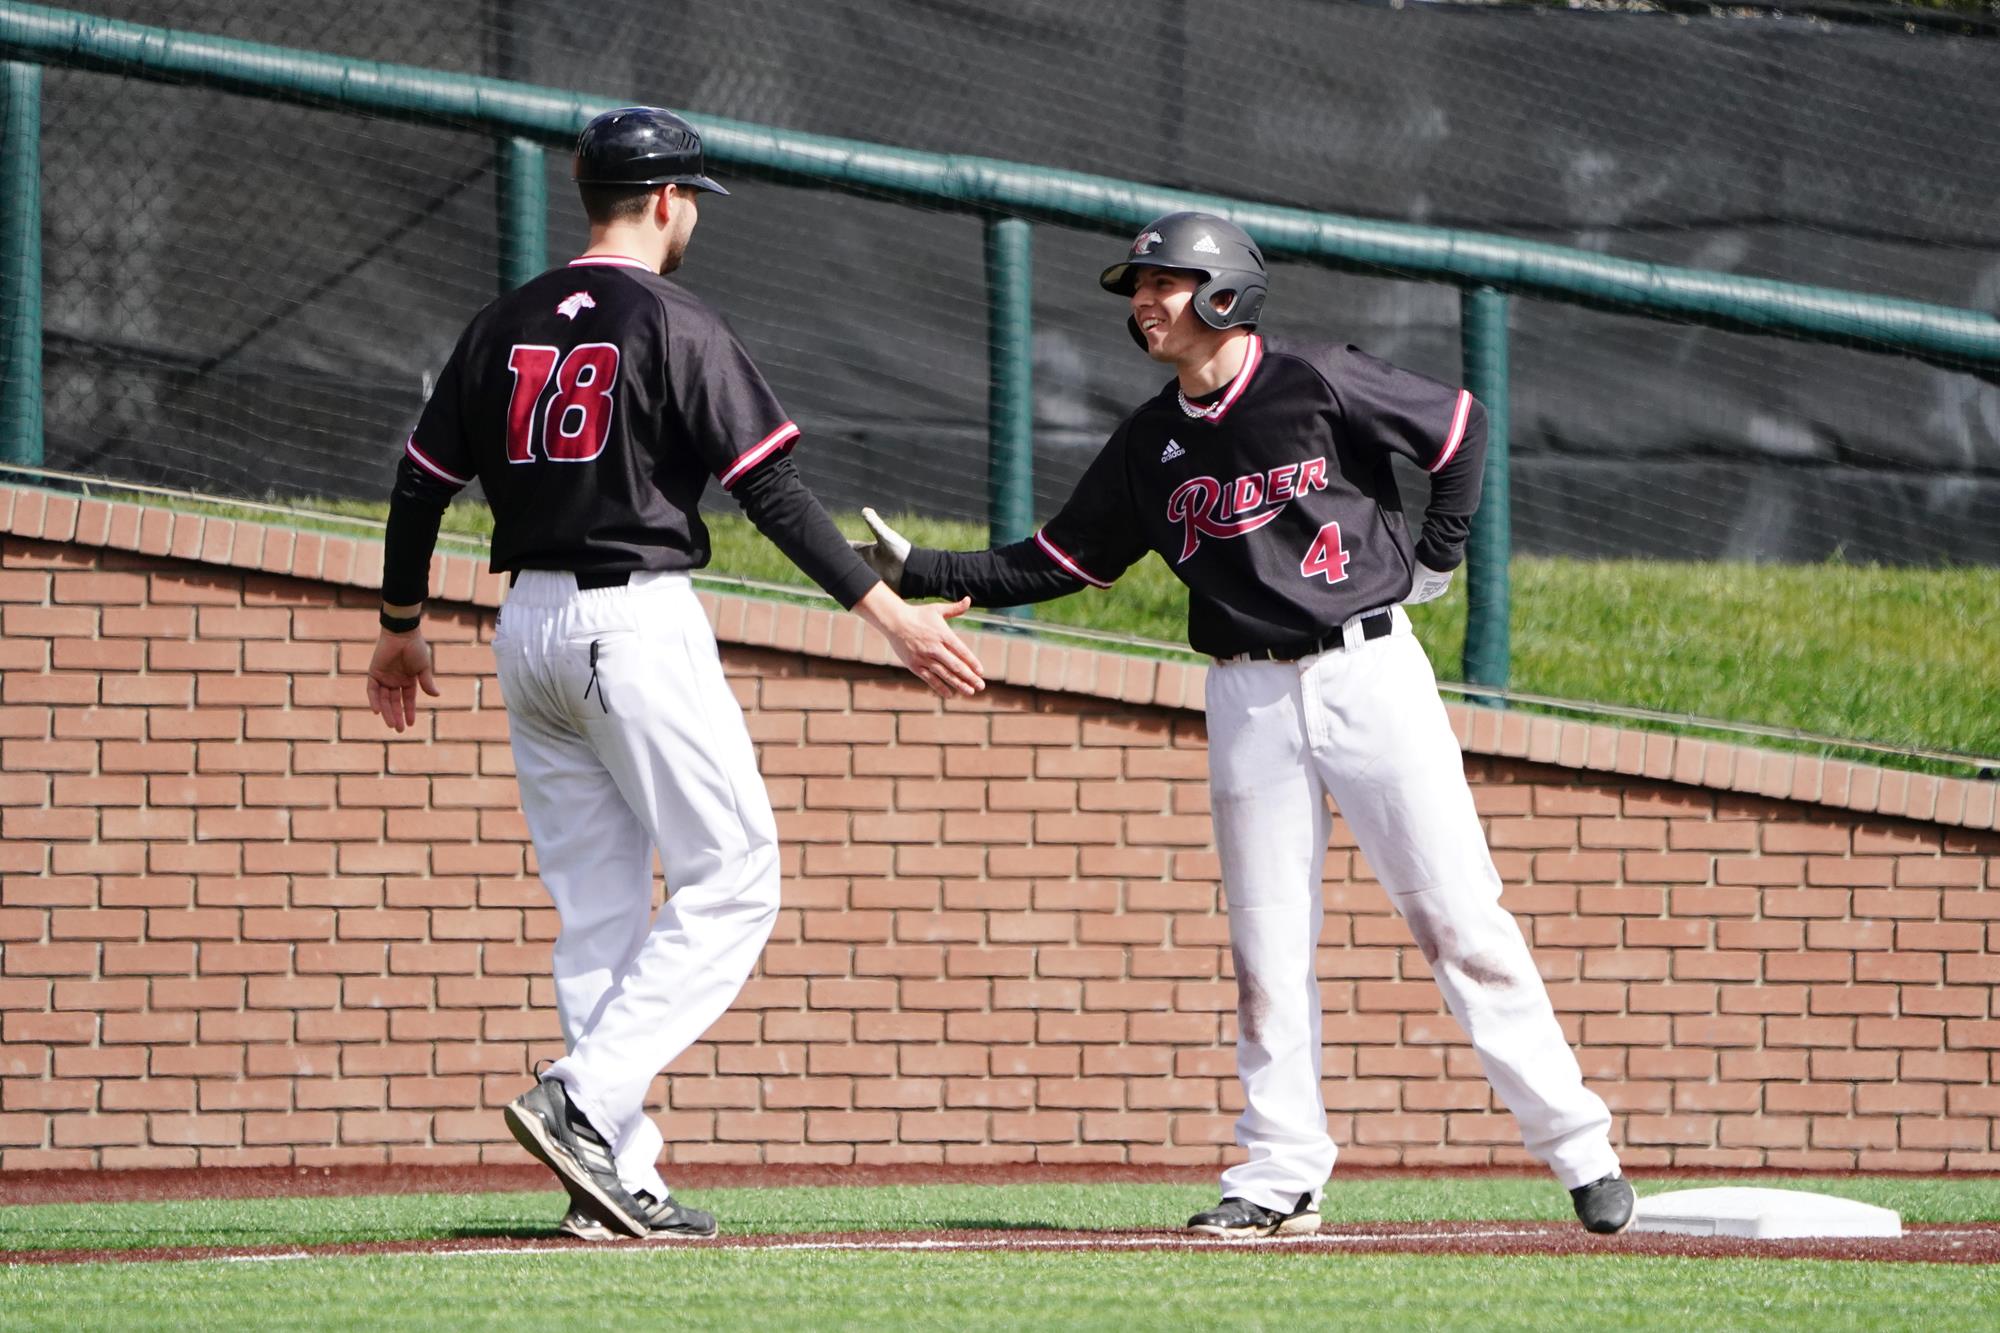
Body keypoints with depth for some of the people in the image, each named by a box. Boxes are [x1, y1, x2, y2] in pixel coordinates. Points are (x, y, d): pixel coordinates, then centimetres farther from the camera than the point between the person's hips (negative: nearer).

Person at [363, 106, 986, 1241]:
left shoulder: (507, 327, 10)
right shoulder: (674, 326, -8)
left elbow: (422, 484, 13)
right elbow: (770, 488, -14)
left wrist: (402, 627, 27)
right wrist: (889, 611, -13)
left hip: (528, 626, 7)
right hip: (637, 623, -7)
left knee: (602, 910, 9)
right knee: (732, 880, -3)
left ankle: (619, 1179, 5)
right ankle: (584, 1101, -18)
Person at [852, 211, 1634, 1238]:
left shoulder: (1316, 384, -6)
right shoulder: (1149, 442, 8)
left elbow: (1459, 426, 4)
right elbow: (1059, 562, 12)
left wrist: (1435, 555, 1)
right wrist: (918, 573, 4)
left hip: (1368, 671, -4)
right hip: (1249, 700, 4)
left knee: (1459, 917, -5)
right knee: (1267, 946, 2)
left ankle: (1574, 1143, 0)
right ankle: (1281, 1176, 7)